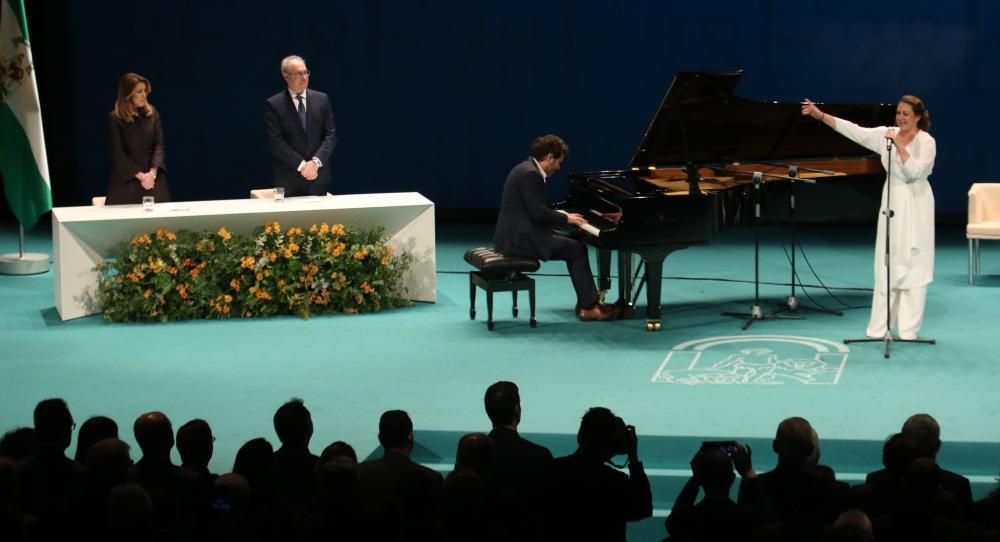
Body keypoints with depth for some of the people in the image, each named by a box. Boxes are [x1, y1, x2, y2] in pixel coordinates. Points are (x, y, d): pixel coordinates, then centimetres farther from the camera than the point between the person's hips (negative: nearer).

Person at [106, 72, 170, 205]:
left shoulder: (152, 113, 6)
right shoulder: (115, 118, -5)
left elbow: (159, 145, 2)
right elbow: (118, 153, -8)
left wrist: (152, 172, -14)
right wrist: (140, 175, -15)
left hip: (153, 179, 3)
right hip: (126, 179, -3)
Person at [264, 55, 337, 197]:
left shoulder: (321, 99, 8)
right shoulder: (273, 105, -2)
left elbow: (331, 135, 3)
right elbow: (276, 142, -8)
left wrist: (316, 162, -11)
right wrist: (301, 165, -15)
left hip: (319, 177, 3)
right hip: (288, 180, -3)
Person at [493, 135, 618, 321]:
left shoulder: (527, 169, 15)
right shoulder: (530, 174, -18)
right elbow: (539, 212, -22)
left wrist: (563, 216, 10)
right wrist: (566, 218, -9)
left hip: (517, 234, 11)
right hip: (521, 239, -11)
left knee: (573, 246, 13)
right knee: (577, 249, -7)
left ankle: (586, 302, 11)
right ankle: (588, 307, -2)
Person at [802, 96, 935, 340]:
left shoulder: (927, 142, -9)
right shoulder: (887, 134, 3)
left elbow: (915, 171, -22)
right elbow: (854, 131, -3)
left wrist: (899, 145, -23)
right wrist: (819, 115, -9)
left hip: (916, 206, -5)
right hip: (892, 203, 5)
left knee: (912, 265, -2)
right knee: (886, 265, 4)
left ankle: (908, 328, 3)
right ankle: (879, 327, 7)